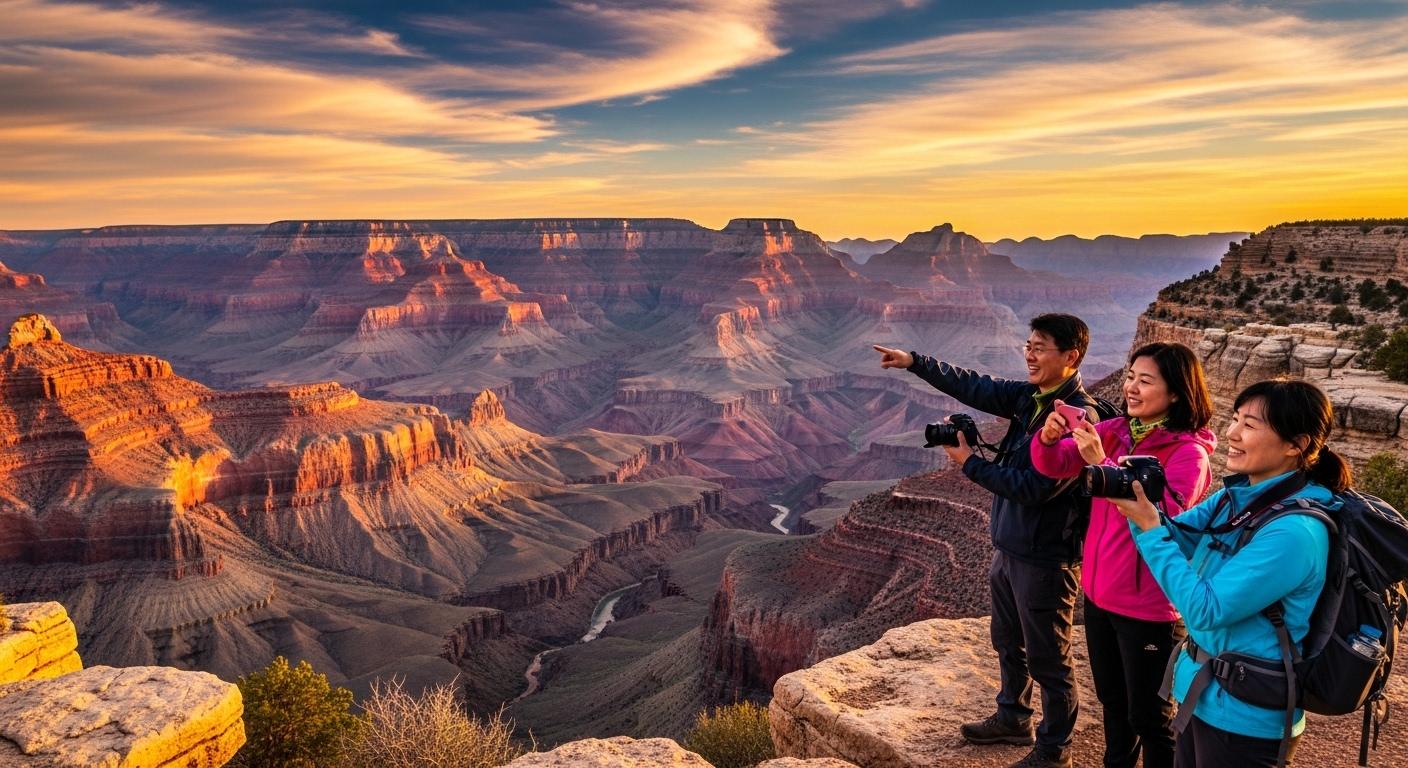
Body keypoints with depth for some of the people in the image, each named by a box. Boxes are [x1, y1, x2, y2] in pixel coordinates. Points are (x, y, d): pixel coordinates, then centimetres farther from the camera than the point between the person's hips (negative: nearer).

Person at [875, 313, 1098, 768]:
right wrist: (913, 362, 0)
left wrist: (970, 464, -17)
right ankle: (1012, 719, 45)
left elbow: (1033, 487, -26)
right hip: (1008, 546, 9)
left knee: (1047, 659, 9)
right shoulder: (1030, 396, 1)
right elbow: (974, 387, 6)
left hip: (1044, 557, -9)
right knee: (1009, 644, 25)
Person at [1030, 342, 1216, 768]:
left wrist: (1102, 463, -34)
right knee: (1112, 702, 25)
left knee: (1148, 717, 10)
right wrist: (1048, 438, -25)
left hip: (1148, 605, -6)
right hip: (1098, 592, 7)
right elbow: (1053, 465, -3)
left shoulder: (1188, 452, -17)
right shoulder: (1114, 430, 1)